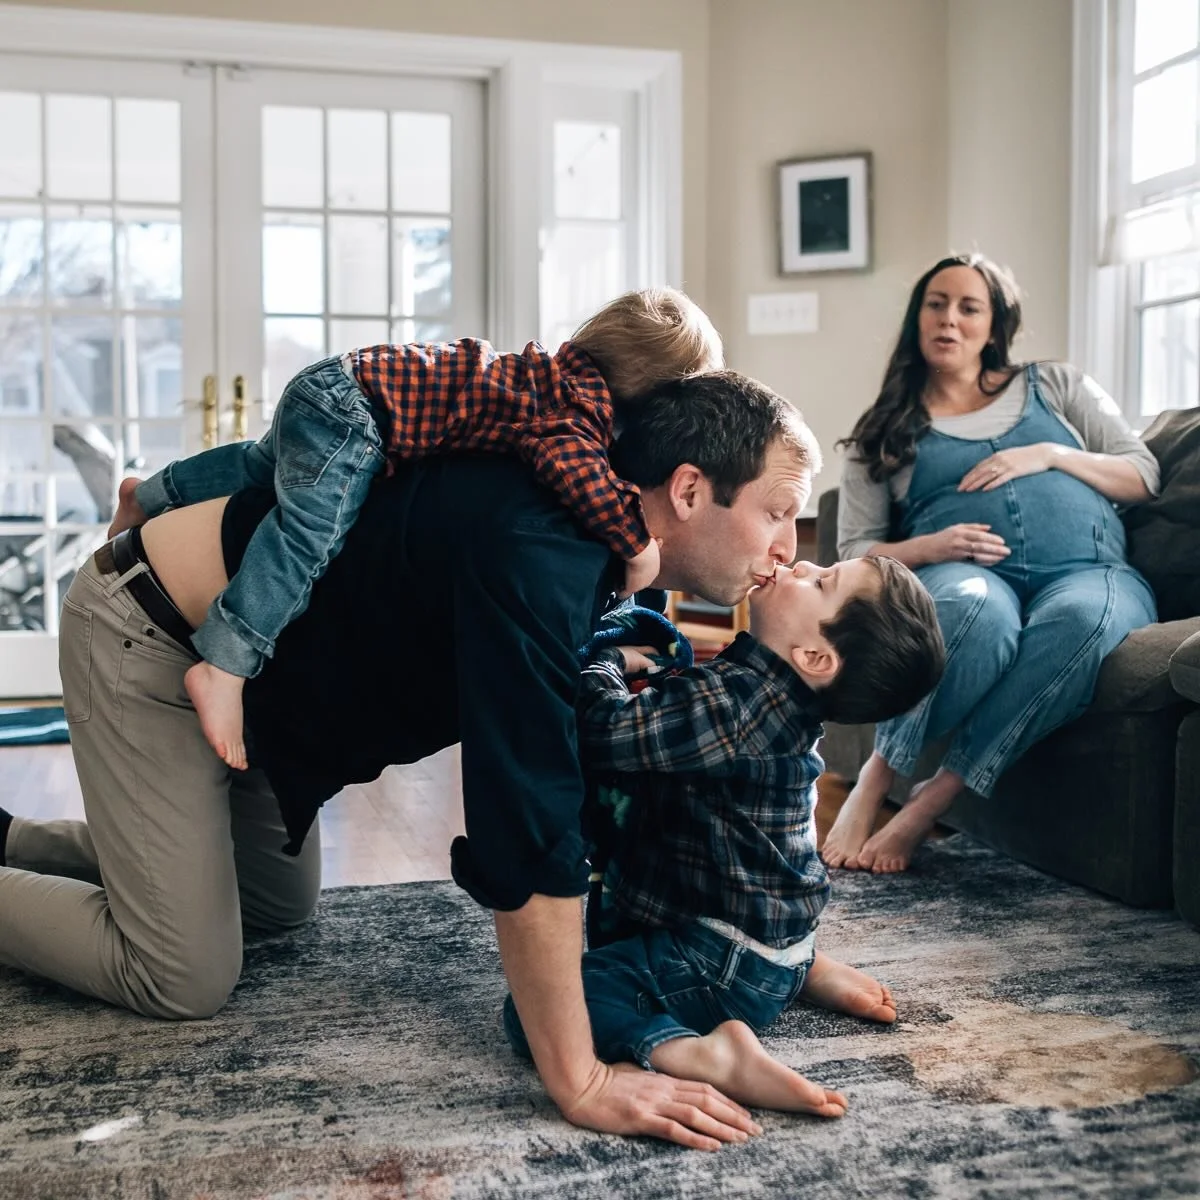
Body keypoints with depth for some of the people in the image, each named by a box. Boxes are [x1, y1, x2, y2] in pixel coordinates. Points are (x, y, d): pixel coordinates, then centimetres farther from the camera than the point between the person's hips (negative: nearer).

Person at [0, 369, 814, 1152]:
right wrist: (582, 1084, -30)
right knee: (185, 981, -7)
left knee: (281, 907, 21)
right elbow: (528, 839, -35)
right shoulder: (536, 555, -33)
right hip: (145, 640, -9)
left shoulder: (585, 524, -4)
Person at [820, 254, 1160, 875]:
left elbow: (1144, 476, 18)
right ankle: (870, 787, -29)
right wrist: (929, 548, -9)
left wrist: (1050, 455, 1)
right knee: (977, 610, -42)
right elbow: (857, 551, 12)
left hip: (1088, 570, 2)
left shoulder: (1056, 385, 25)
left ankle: (930, 801, -33)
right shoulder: (884, 433, 21)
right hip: (968, 574, -1)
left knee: (1085, 621, -39)